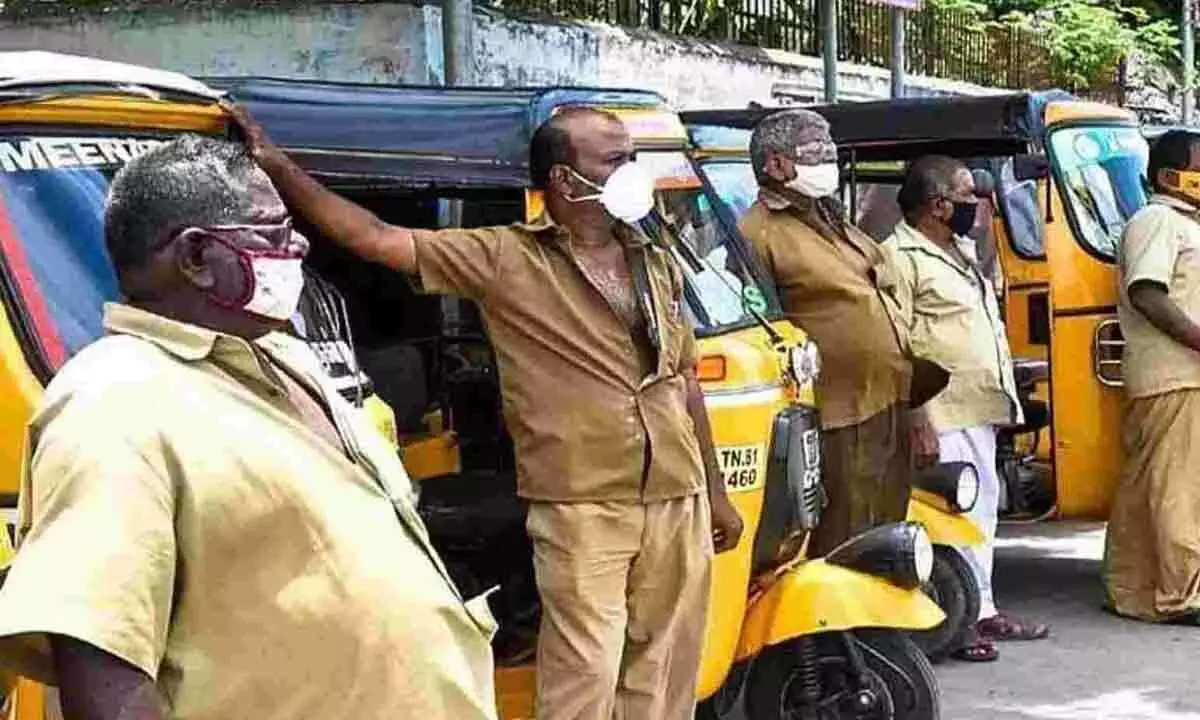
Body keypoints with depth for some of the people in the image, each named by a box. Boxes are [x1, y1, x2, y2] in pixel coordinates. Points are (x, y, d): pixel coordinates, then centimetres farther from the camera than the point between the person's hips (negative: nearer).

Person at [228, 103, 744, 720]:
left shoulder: (657, 266, 12)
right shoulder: (505, 258, -5)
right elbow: (377, 239, -11)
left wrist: (715, 493, 20)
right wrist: (277, 168, -19)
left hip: (679, 504, 5)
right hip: (582, 510, -5)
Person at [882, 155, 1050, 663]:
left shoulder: (956, 254, 21)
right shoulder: (899, 257, -12)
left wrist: (1000, 395, 21)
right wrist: (914, 413, -23)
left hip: (979, 407, 10)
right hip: (944, 413, -10)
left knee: (981, 506, 15)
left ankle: (982, 610, 24)